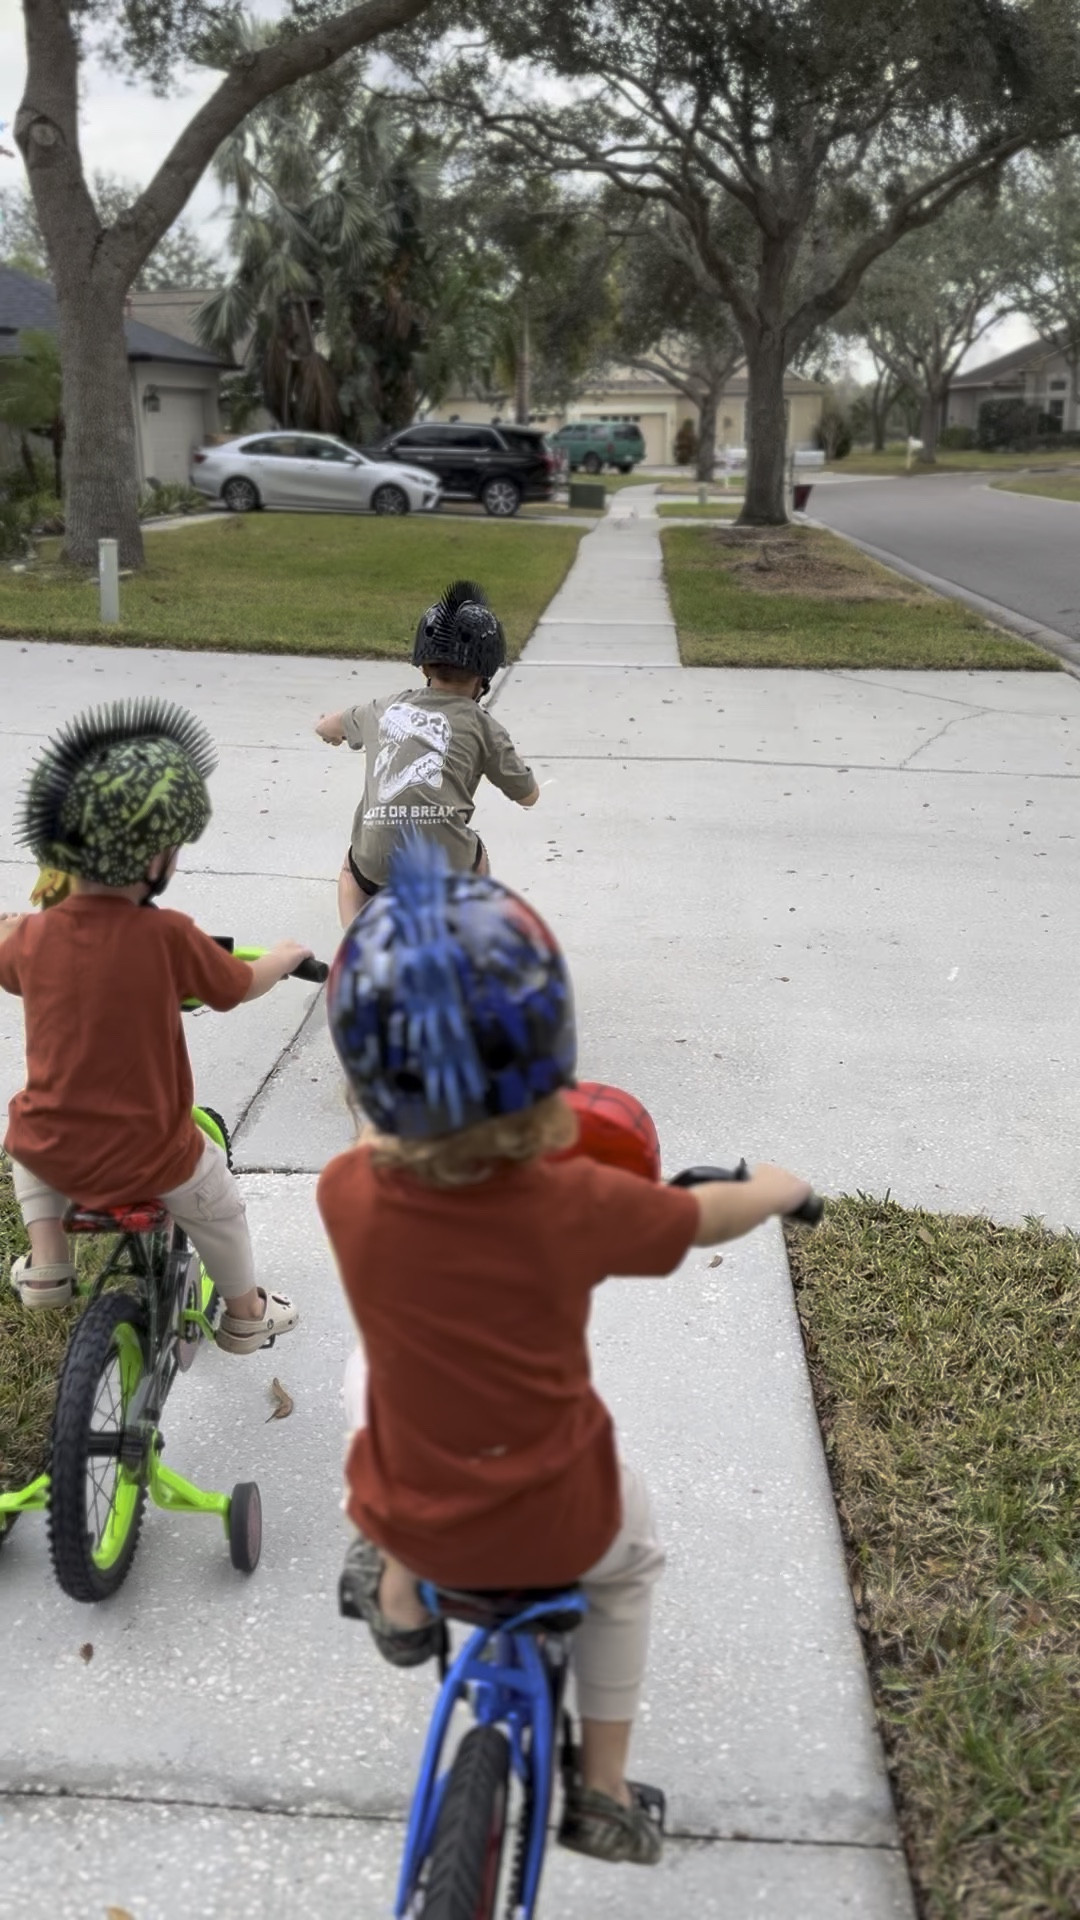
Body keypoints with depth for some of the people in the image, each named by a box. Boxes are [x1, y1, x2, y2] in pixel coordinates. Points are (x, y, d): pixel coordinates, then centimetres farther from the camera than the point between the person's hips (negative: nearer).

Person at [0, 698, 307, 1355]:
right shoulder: (168, 937, -22)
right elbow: (242, 986, -5)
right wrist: (286, 955, 17)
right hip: (147, 1157, -3)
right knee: (219, 1208, 27)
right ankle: (245, 1313, 46)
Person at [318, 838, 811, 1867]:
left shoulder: (349, 1192, -19)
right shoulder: (579, 1203, -24)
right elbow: (712, 1218, -5)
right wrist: (778, 1186, 16)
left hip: (411, 1519, 2)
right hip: (555, 1527, -1)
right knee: (631, 1553, 33)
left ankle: (396, 1593, 38)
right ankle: (604, 1788, 37)